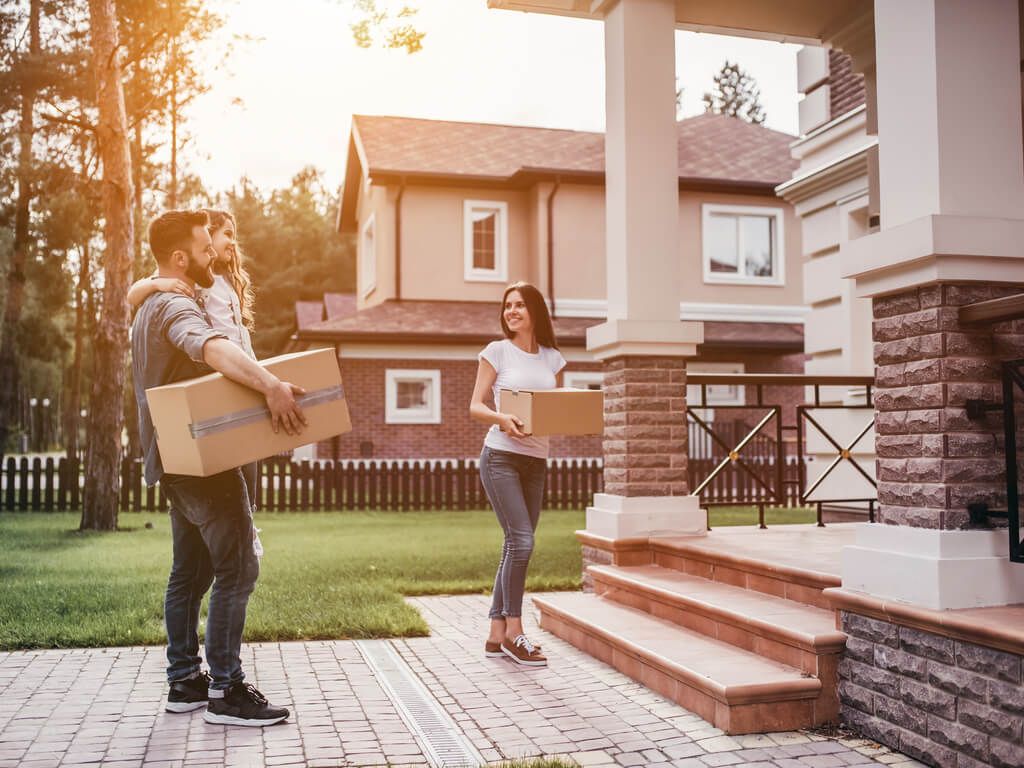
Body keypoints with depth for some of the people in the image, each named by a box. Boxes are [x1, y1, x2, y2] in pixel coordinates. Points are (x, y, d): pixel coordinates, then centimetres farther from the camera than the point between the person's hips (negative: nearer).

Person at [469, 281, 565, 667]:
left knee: (515, 547, 7)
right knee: (521, 541, -13)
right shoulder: (497, 351, -1)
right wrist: (501, 418, -24)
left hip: (536, 462, 5)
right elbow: (475, 407, -3)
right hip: (501, 458, -5)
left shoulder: (552, 358, 11)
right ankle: (513, 631, -1)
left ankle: (496, 633, 15)